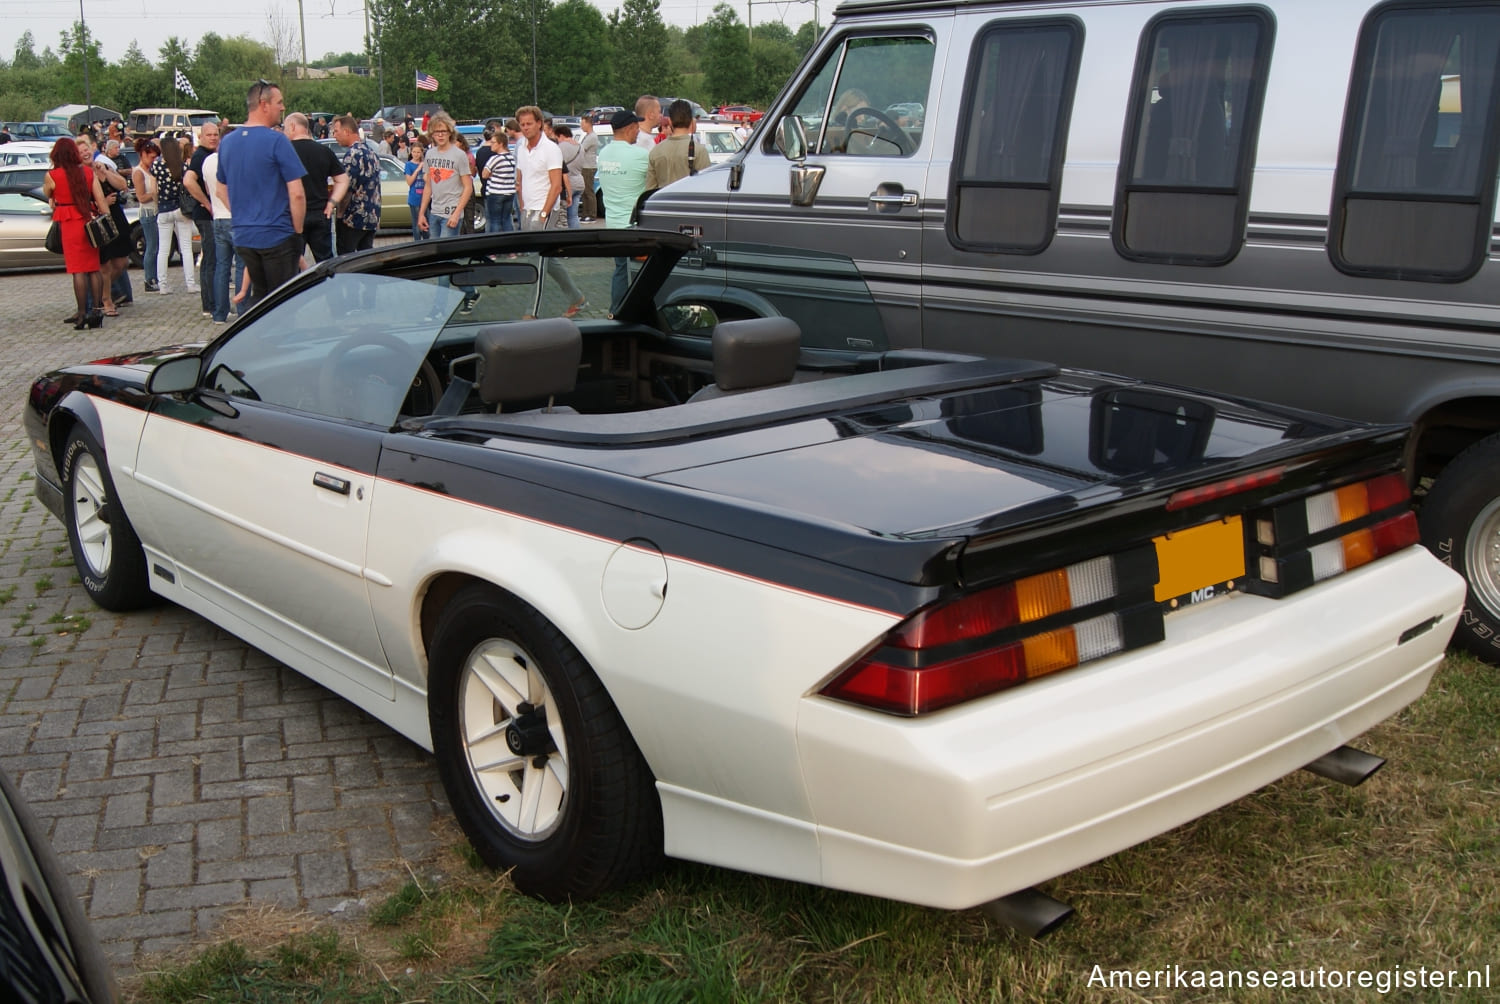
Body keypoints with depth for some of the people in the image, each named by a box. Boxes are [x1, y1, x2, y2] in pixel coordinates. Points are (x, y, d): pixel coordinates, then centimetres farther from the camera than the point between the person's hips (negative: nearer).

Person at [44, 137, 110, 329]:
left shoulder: (51, 176, -5)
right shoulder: (89, 173, 4)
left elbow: (47, 196, 12)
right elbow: (100, 199, -1)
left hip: (69, 224, -4)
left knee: (78, 270, -3)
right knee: (94, 268, 9)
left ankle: (82, 314, -3)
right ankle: (96, 310, 9)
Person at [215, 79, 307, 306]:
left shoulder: (226, 142, 8)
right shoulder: (276, 140, -13)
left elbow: (222, 191, 18)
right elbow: (296, 194, -16)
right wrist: (298, 230, -5)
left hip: (243, 237, 7)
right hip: (277, 236, -6)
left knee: (258, 296, 18)